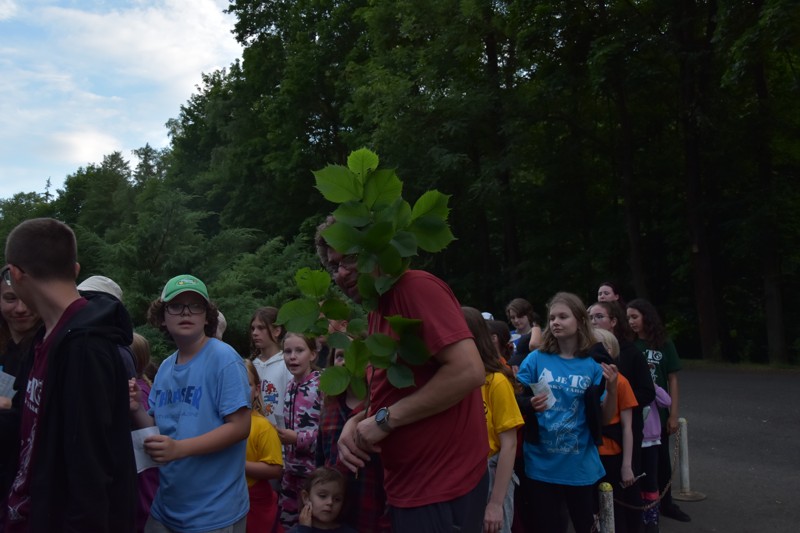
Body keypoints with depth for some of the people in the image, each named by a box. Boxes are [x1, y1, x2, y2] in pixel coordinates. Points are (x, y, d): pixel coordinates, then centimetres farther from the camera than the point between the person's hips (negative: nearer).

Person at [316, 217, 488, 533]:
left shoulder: (417, 287, -15)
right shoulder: (376, 314, 11)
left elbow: (469, 371, -26)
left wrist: (385, 420, -18)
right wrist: (355, 424, -2)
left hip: (441, 491, -9)